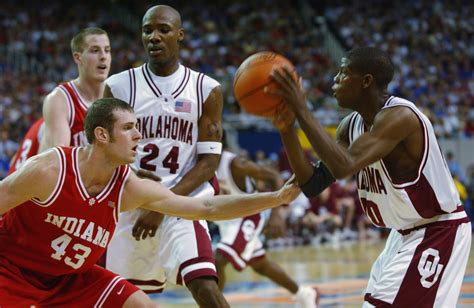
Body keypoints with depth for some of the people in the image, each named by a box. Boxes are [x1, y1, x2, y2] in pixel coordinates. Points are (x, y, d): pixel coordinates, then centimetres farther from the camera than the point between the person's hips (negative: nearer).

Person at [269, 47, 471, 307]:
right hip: (405, 233, 10)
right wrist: (286, 129, -12)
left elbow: (343, 166, -38)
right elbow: (313, 185, 0)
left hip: (437, 232, -10)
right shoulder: (351, 125, 2)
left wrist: (302, 111, -33)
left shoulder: (399, 116, -26)